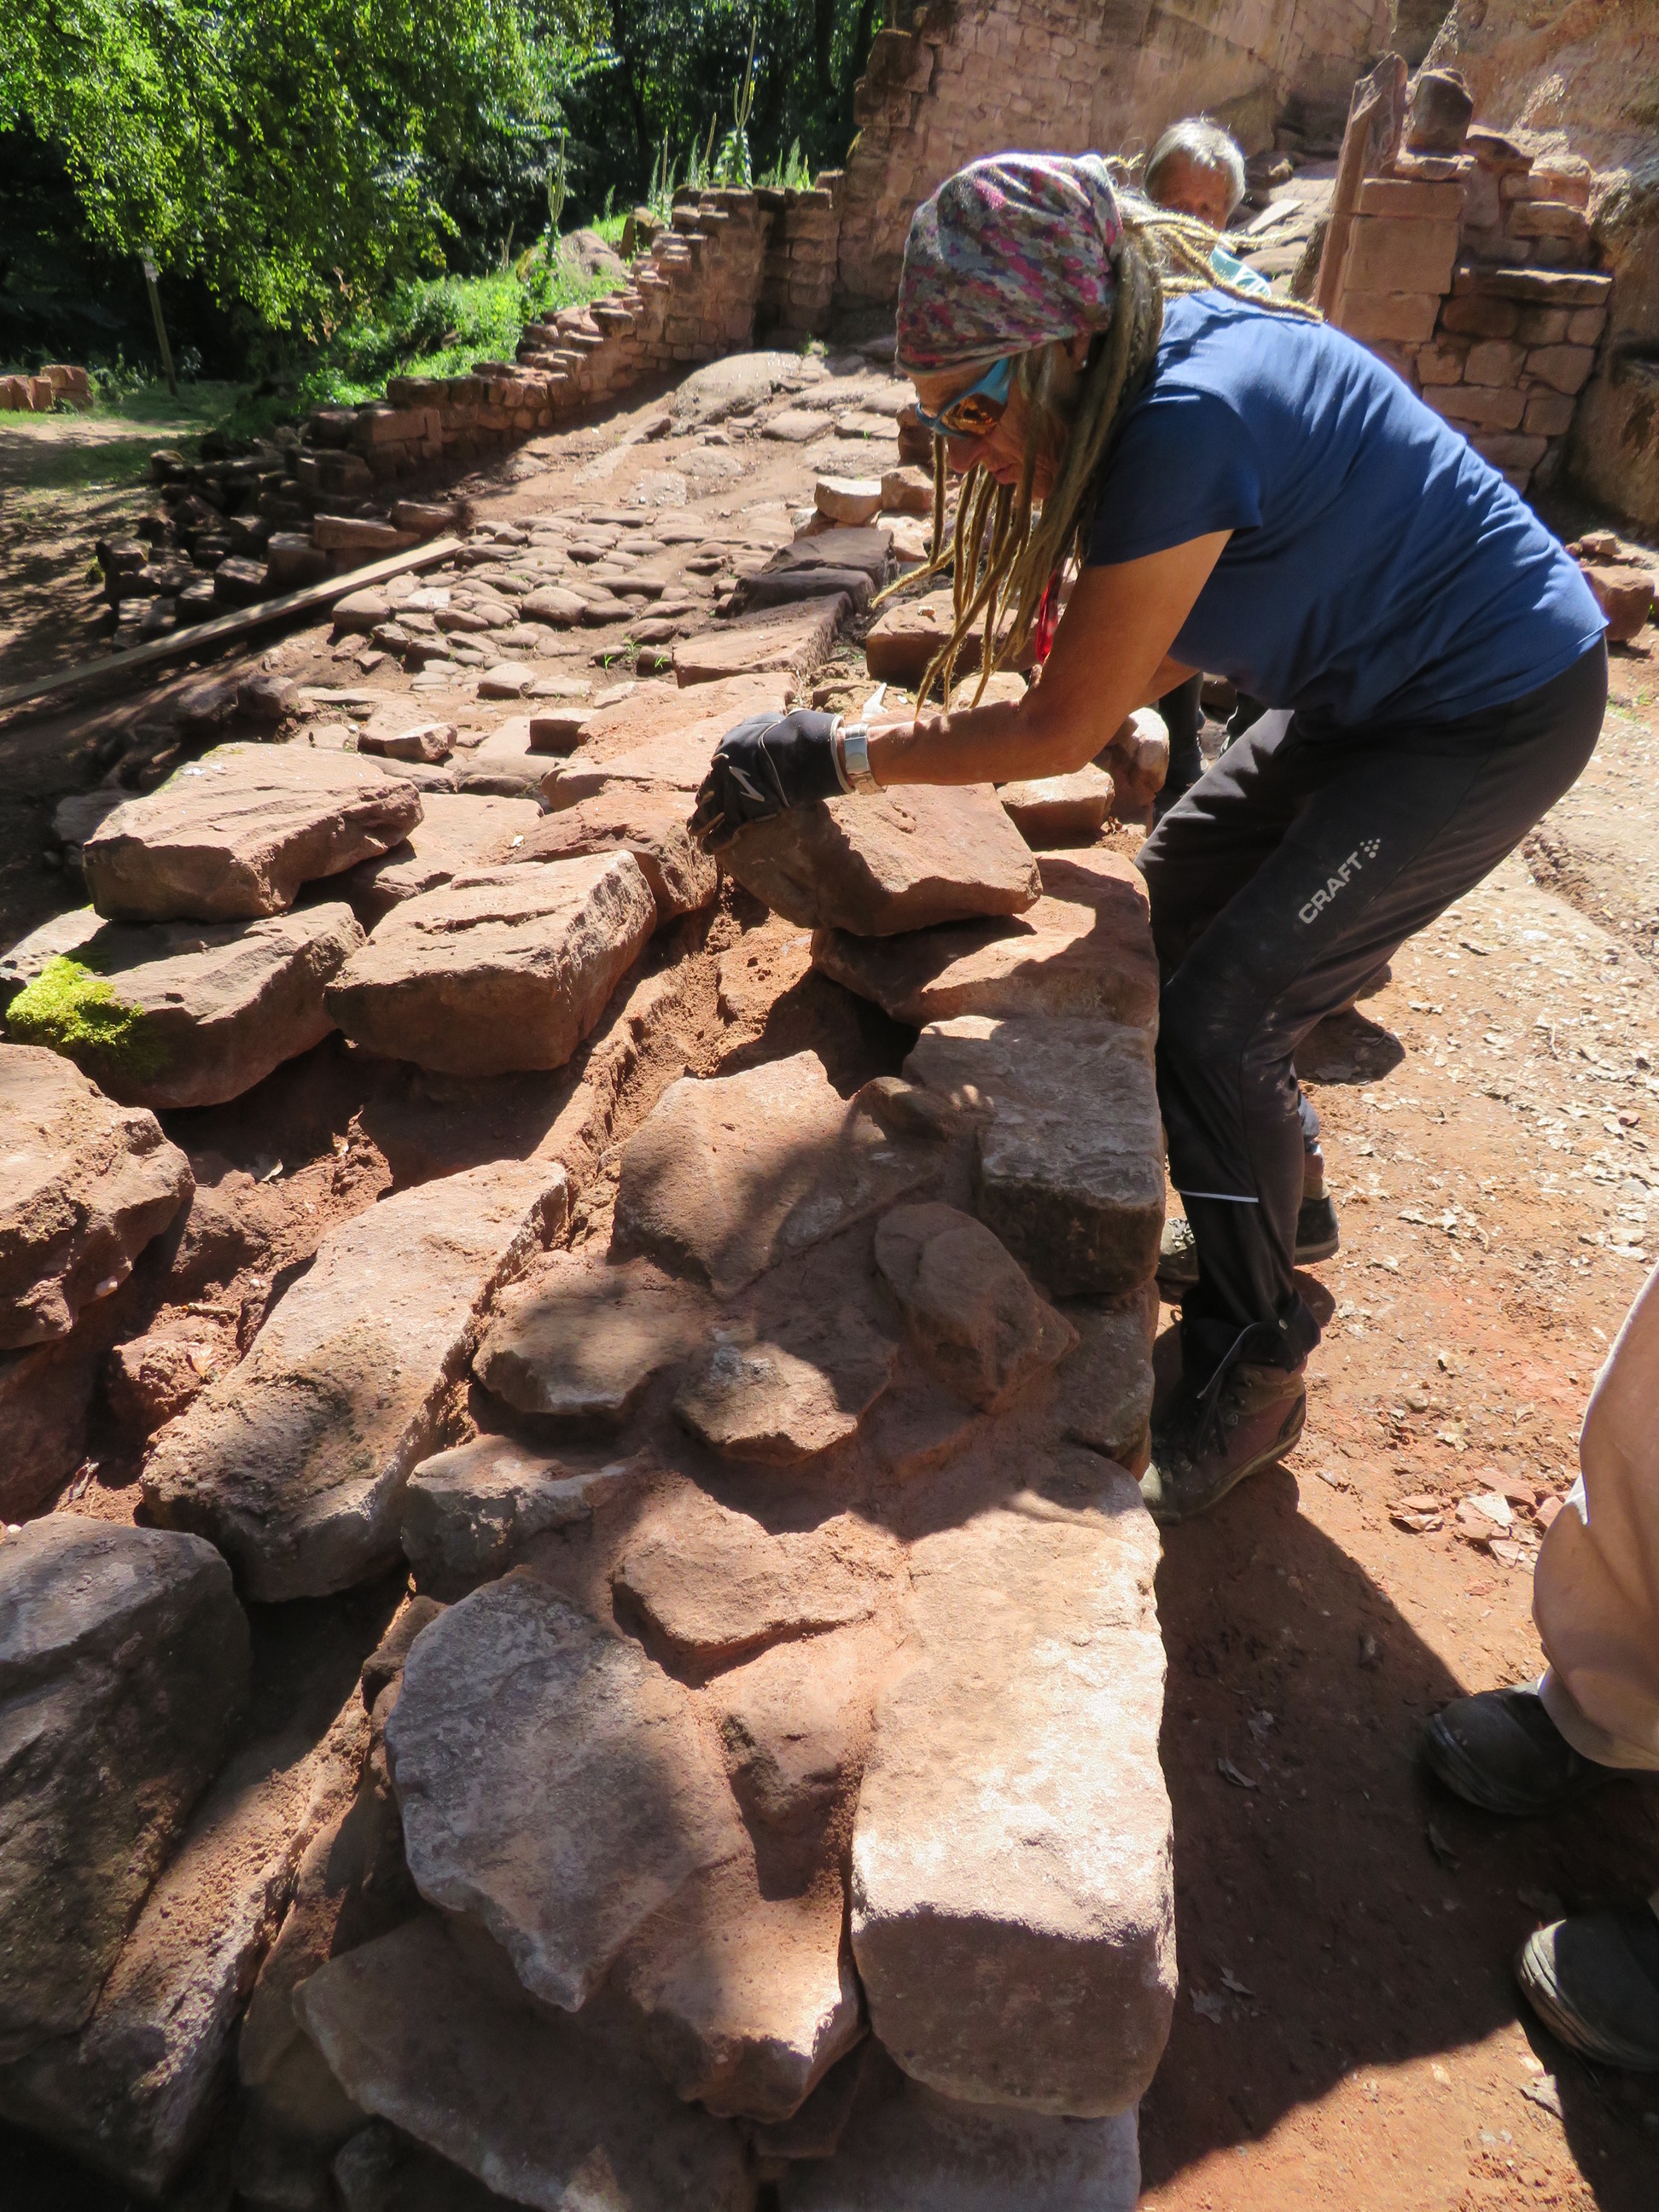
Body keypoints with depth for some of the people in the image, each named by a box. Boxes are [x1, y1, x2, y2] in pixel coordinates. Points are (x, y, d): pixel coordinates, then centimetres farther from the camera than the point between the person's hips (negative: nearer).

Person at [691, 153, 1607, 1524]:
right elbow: (1185, 641, 4)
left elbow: (1067, 731, -27)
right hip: (1366, 689, 10)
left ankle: (1251, 1378, 1)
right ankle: (1272, 1180, 35)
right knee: (1169, 906, 14)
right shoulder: (1137, 368, -3)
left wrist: (836, 757, -23)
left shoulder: (1187, 422, -32)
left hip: (1492, 716, -9)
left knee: (1222, 1010, -16)